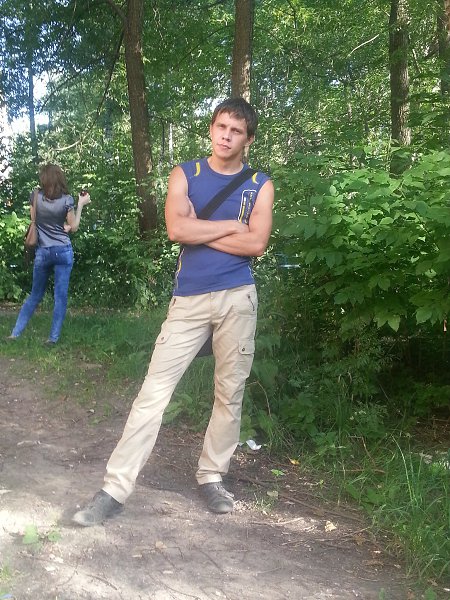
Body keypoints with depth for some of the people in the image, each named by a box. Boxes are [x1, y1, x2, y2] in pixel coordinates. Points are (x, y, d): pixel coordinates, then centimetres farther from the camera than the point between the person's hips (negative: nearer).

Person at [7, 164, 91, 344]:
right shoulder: (66, 200, -9)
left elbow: (35, 221, 10)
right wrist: (81, 204, 4)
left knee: (35, 295, 16)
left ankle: (15, 332, 17)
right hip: (63, 251, -3)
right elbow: (73, 228, -1)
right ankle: (53, 337, 4)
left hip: (42, 252, 3)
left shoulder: (35, 197, -2)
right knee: (61, 296, 4)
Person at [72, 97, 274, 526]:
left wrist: (199, 232, -8)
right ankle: (115, 488, -1)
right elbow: (176, 229, -11)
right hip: (189, 299, -1)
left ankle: (211, 477, 23)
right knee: (154, 389, -4)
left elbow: (256, 244, -8)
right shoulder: (186, 174, 7)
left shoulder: (259, 185, 7)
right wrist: (232, 225, -7)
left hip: (237, 298, 1)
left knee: (230, 392, 7)